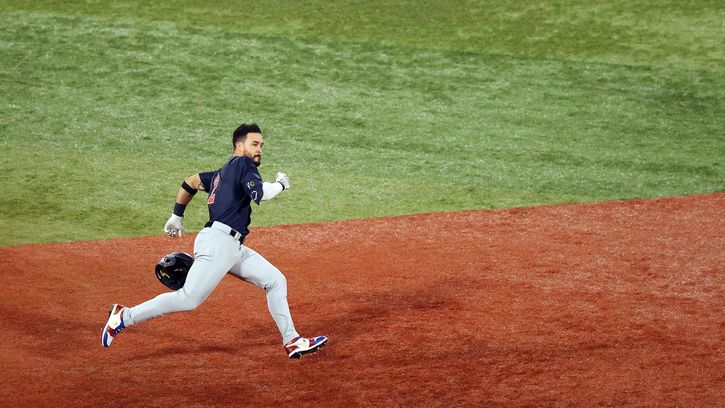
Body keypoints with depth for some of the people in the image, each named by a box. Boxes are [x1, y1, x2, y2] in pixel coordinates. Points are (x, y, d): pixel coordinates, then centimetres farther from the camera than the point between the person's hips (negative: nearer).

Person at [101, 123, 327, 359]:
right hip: (217, 242, -11)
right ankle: (125, 317, -7)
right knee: (189, 299, -15)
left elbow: (190, 182, 32)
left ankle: (292, 342, 8)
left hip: (233, 248, 11)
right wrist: (280, 184, 1)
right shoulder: (242, 163, -3)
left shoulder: (222, 173, 24)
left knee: (275, 280, 9)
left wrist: (177, 217, 38)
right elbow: (261, 194, -18)